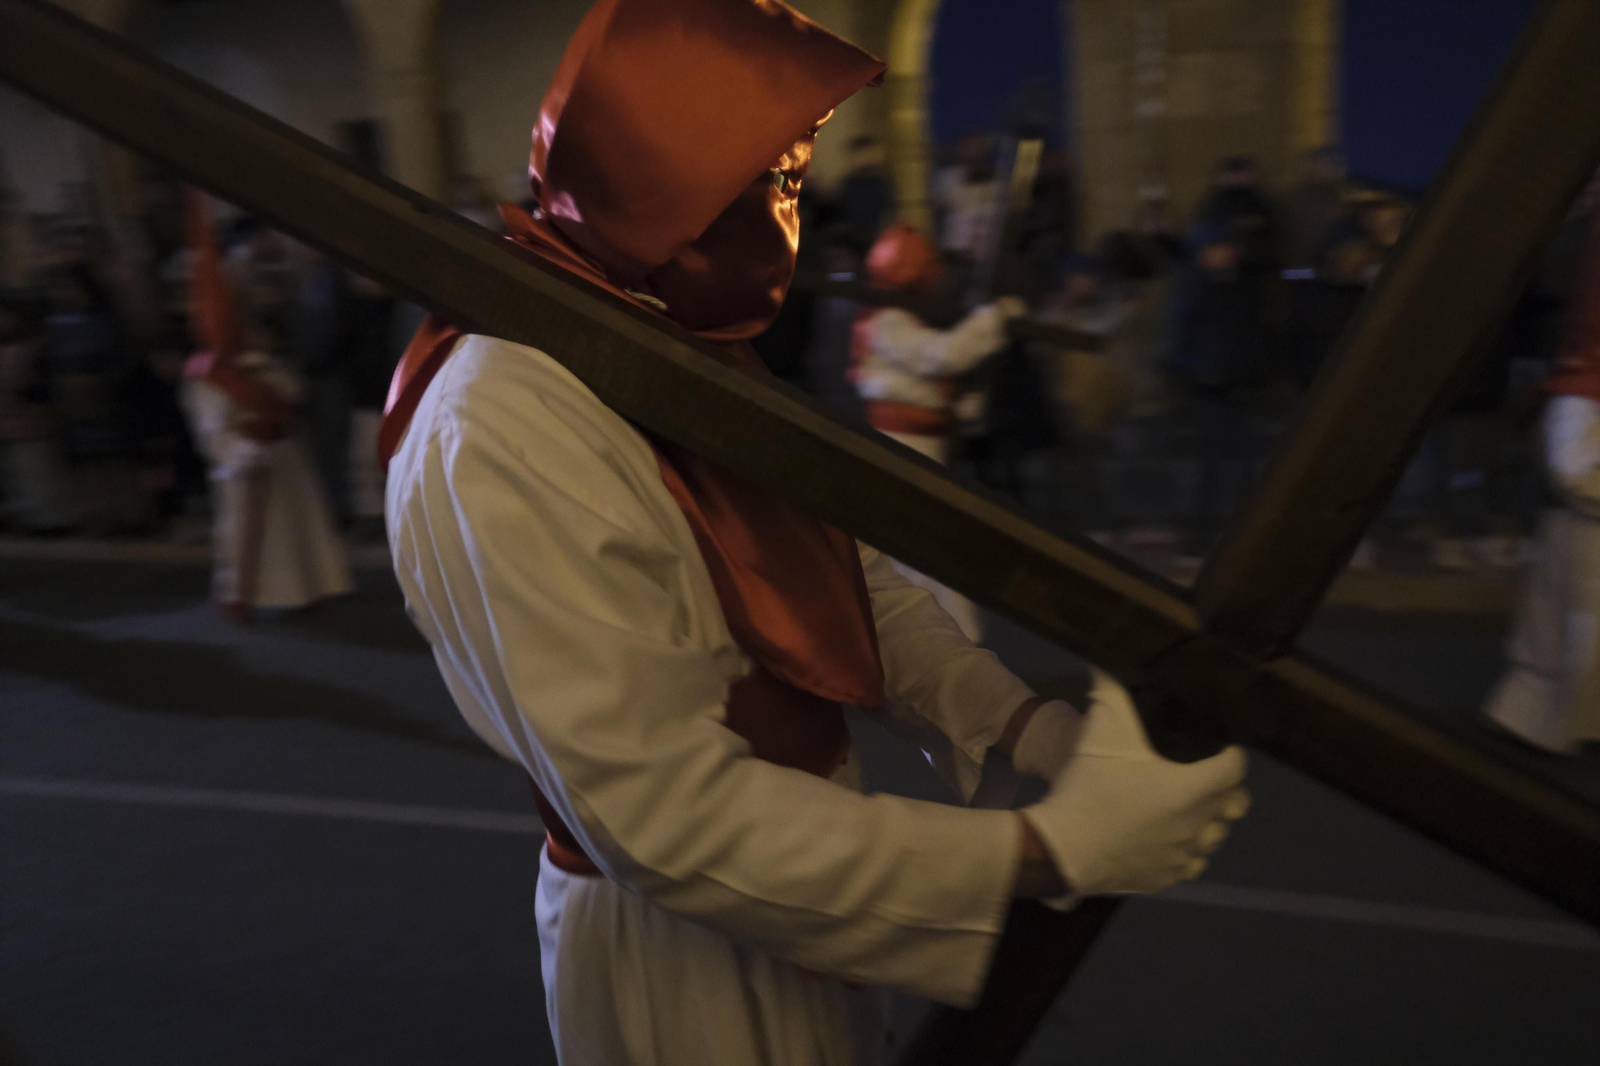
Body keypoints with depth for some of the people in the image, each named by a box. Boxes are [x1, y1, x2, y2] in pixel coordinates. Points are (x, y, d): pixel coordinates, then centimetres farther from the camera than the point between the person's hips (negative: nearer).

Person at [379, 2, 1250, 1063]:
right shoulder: (506, 438, -29)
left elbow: (853, 578, 1)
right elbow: (670, 814, -30)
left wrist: (1029, 726, -15)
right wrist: (1050, 848, -28)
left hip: (800, 888, 8)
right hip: (687, 955, -7)